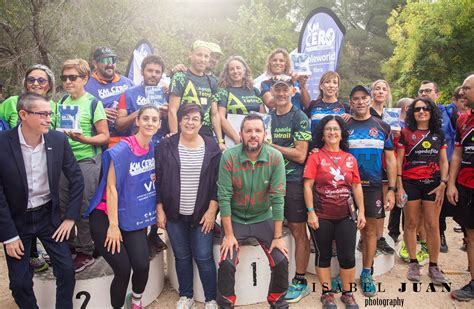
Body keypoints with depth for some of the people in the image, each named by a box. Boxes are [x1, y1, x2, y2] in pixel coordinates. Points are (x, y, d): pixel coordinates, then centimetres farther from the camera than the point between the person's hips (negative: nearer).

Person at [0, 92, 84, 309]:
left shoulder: (58, 140, -11)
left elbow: (76, 178, -1)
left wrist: (70, 216, -4)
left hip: (49, 215, 2)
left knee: (67, 269, -1)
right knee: (19, 281, 3)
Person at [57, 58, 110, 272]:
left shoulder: (93, 103, -7)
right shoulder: (62, 102, 10)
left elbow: (104, 136, -8)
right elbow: (56, 129, 21)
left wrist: (83, 139, -24)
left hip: (86, 161, -6)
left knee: (83, 208, 0)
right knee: (64, 206, 12)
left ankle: (85, 253, 14)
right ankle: (68, 245, 30)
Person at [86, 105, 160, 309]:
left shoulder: (155, 148, 0)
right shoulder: (122, 150, -17)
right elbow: (111, 188, -16)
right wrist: (113, 226, -15)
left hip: (133, 217, 4)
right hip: (106, 217, -4)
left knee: (142, 265, -9)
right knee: (123, 269, -9)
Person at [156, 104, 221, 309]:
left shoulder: (212, 147, -2)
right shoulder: (165, 146, -2)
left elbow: (217, 182, -1)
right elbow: (157, 181, 0)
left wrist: (212, 210, -6)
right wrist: (159, 210, -3)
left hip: (202, 213, -1)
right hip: (174, 214, 1)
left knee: (204, 257, 3)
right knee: (181, 256, 13)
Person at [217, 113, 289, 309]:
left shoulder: (275, 158, -16)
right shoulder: (229, 157, -19)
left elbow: (278, 198, -15)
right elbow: (224, 197, -17)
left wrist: (278, 237, -13)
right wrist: (229, 234, -15)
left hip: (264, 219, 1)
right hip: (234, 219, -1)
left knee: (281, 261, -8)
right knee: (226, 263, -14)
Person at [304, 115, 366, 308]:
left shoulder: (350, 158, 7)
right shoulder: (315, 157, -3)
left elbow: (357, 186, 9)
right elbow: (308, 186, -7)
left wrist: (361, 212, 4)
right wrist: (310, 212, -13)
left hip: (346, 216, 3)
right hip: (321, 217, -3)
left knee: (348, 256, 8)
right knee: (324, 255, 10)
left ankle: (348, 293, 27)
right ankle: (327, 293, 26)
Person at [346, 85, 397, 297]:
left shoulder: (382, 127, 6)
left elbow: (391, 160, 6)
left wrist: (391, 189, 0)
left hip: (373, 187, 1)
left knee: (370, 230, 7)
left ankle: (367, 274, 21)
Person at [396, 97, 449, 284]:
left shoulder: (438, 134, 11)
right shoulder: (406, 133, 2)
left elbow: (443, 161, 10)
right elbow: (398, 161, 0)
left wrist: (443, 184, -2)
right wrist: (399, 186, -6)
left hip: (433, 184, 2)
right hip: (410, 183, -2)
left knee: (432, 225, 2)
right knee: (411, 224, 5)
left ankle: (433, 266, 15)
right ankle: (413, 263, 18)